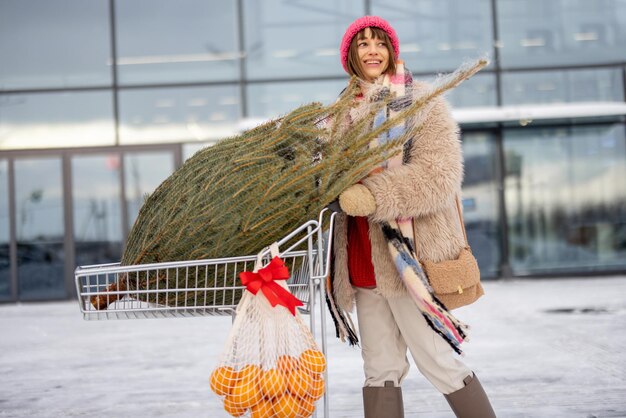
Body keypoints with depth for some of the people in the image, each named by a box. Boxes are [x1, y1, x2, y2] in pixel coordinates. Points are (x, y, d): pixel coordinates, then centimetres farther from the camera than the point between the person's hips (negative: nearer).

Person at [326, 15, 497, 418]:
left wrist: (374, 195, -23)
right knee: (380, 368, 9)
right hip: (362, 260, 6)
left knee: (437, 361, -5)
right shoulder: (346, 110, 15)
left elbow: (439, 174, -15)